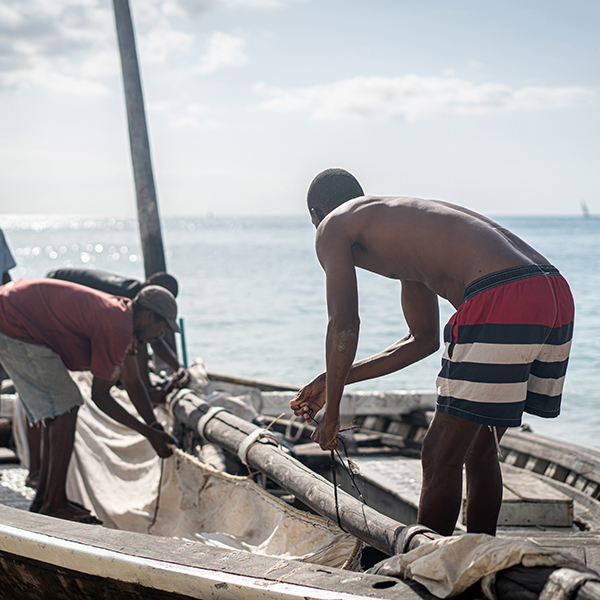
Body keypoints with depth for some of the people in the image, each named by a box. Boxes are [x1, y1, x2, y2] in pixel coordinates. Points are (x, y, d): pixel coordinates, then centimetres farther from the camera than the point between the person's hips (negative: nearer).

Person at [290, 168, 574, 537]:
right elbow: (425, 338, 38)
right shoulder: (405, 230, 35)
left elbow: (344, 326, 1)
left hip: (501, 298, -9)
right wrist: (337, 380, 41)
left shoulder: (334, 224, 12)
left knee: (441, 458, 4)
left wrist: (331, 413, 12)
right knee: (480, 449, 23)